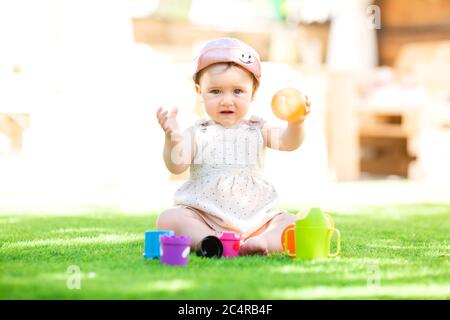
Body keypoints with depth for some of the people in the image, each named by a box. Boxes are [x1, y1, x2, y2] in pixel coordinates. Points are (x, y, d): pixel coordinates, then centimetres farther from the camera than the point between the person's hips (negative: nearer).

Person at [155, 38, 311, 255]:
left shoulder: (256, 130, 8)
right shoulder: (197, 134, 4)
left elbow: (288, 142, -7)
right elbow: (176, 166, -7)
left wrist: (295, 123, -30)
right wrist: (172, 138, -26)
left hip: (254, 218, 2)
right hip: (203, 218, -2)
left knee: (291, 222, -18)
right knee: (168, 219, -27)